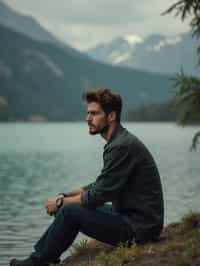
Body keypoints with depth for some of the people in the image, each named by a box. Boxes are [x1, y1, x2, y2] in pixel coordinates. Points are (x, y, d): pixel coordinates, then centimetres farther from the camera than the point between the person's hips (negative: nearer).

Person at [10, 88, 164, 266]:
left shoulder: (122, 146, -21)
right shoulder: (120, 141, 12)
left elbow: (98, 196, -19)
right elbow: (100, 186, 22)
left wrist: (61, 202, -5)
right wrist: (65, 196, 10)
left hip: (138, 228, -10)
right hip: (135, 219, 10)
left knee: (70, 211, -12)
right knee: (71, 205, 16)